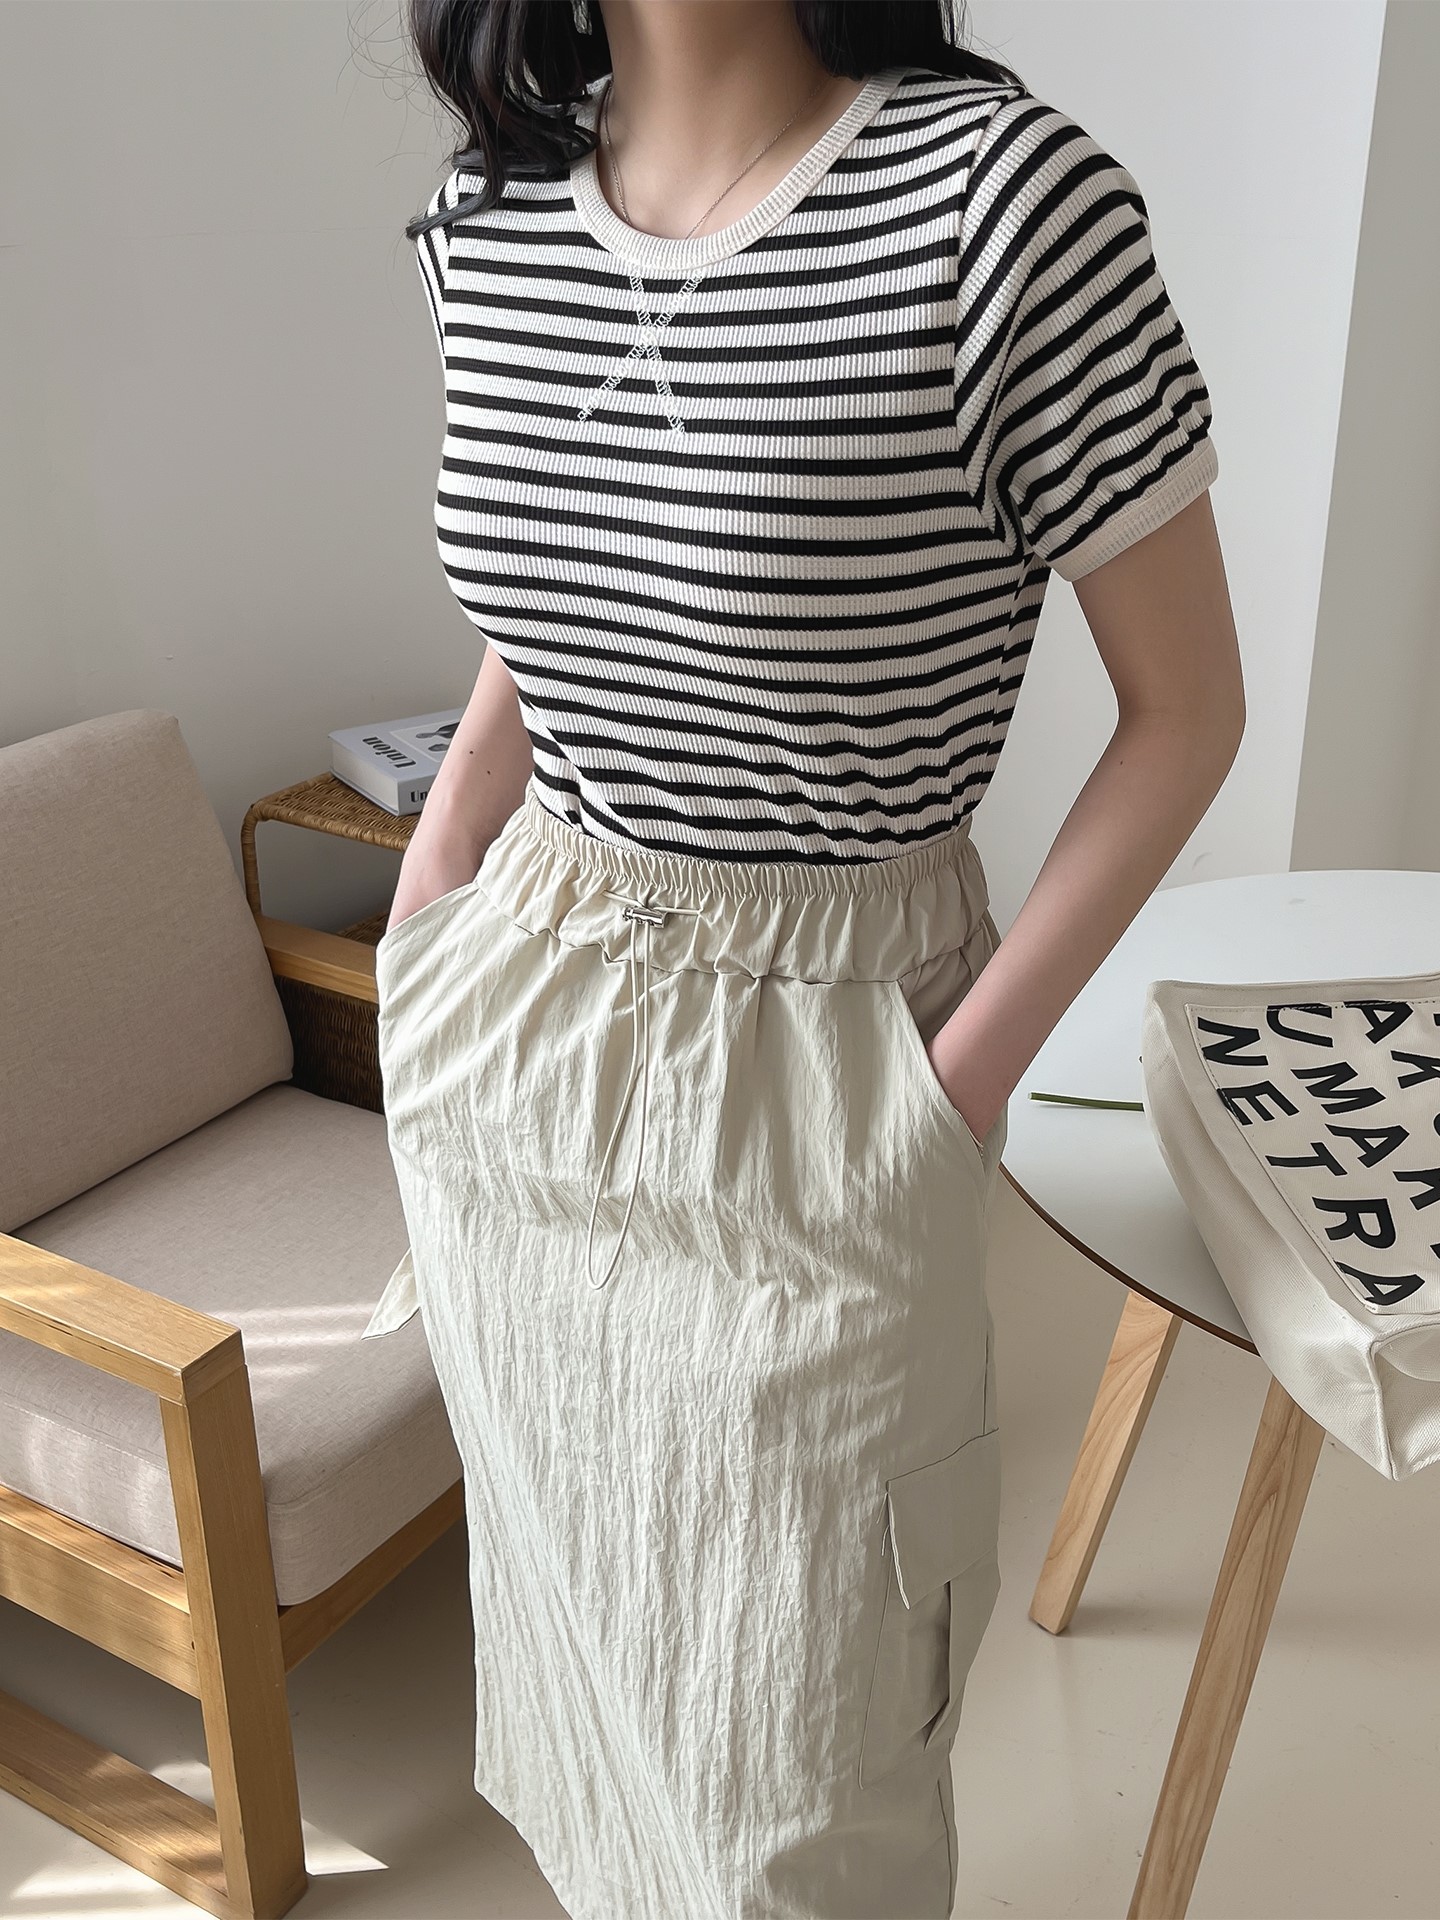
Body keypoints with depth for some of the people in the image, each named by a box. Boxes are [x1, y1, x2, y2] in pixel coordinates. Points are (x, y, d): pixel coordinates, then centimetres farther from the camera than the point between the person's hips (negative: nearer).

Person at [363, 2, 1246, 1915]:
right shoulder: (490, 227, -1)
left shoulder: (999, 194, -19)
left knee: (786, 1766, 12)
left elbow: (1187, 707, -11)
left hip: (815, 1071, -5)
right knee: (573, 1615, 26)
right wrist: (415, 987, 8)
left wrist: (961, 1085, -14)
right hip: (523, 1039, 5)